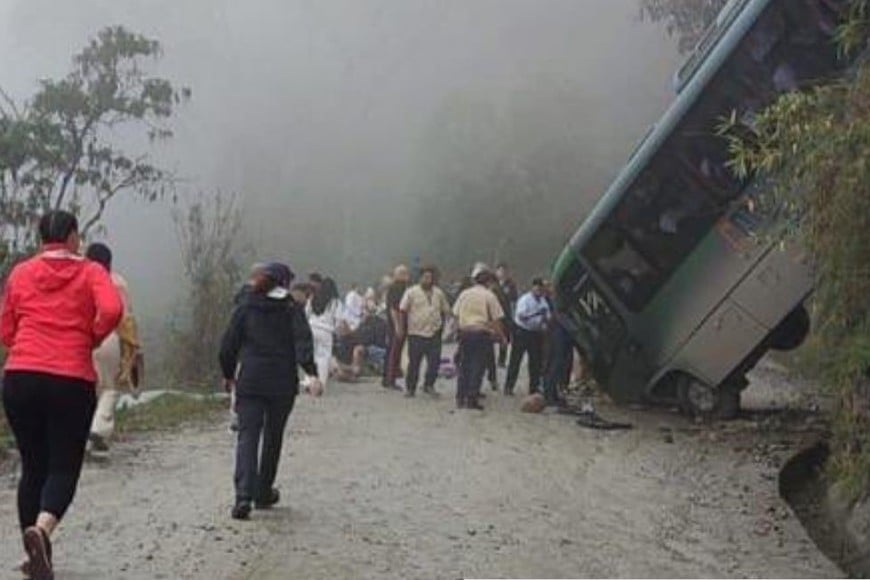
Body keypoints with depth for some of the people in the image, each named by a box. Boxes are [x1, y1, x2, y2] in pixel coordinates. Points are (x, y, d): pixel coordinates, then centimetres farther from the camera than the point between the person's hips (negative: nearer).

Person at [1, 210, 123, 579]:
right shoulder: (90, 272, 4)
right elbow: (112, 310, -14)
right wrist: (92, 338, 3)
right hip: (72, 380, -3)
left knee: (33, 466, 13)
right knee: (64, 467, 2)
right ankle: (42, 528, -26)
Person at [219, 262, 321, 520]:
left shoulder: (245, 308, 6)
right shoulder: (292, 309, 1)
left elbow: (228, 345, 6)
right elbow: (303, 341, -14)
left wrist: (228, 375, 20)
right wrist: (311, 373, -22)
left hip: (249, 382, 0)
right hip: (283, 383, 0)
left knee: (247, 437, -3)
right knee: (273, 437, 15)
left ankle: (244, 496, -20)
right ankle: (264, 494, 24)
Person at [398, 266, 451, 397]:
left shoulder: (439, 293, 10)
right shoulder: (411, 292, -1)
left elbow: (446, 311, 19)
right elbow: (402, 311, -2)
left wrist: (441, 324, 11)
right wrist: (401, 328, -5)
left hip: (434, 334, 3)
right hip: (416, 333, -3)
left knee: (434, 362, -1)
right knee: (414, 363, 2)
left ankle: (429, 385, 15)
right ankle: (410, 388, 13)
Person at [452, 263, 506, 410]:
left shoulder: (464, 294, 7)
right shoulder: (489, 296, -4)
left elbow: (456, 315, 8)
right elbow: (496, 319, -6)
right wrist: (501, 336, 2)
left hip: (465, 332, 4)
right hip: (482, 333, -4)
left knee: (464, 366, 11)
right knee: (478, 367, 0)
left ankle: (460, 398, 12)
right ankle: (472, 399, -2)